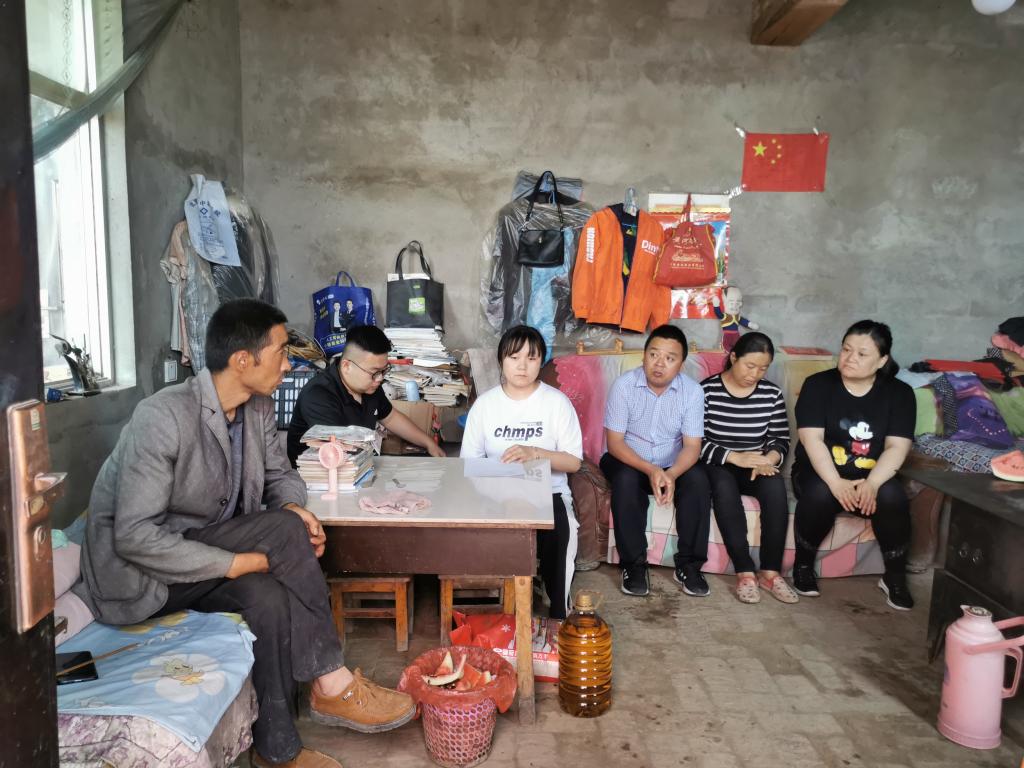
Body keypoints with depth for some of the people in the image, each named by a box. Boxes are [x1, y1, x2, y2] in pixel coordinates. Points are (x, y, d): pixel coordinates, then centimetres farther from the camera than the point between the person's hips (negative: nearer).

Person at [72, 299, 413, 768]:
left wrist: (294, 508, -14)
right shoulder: (163, 417, -27)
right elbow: (135, 536, -29)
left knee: (270, 594, -26)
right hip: (141, 570, -7)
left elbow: (278, 474, 10)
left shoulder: (258, 407, -4)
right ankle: (331, 685, -16)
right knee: (283, 531, -28)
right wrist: (235, 562, -29)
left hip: (202, 549, 7)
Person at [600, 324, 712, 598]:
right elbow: (614, 442, -17)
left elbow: (692, 446, -14)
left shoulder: (693, 391, -11)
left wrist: (672, 474, -35)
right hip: (629, 461, -2)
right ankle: (633, 564, -18)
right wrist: (650, 470, -33)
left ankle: (688, 565, -13)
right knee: (626, 480, -33)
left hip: (673, 464, 2)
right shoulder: (624, 385, -16)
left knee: (698, 480, -26)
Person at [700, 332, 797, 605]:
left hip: (756, 466, 3)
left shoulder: (772, 393, 3)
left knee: (775, 485, -30)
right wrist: (734, 457, -26)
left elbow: (781, 440, 4)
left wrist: (768, 460, -19)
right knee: (724, 486, -36)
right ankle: (745, 571, -32)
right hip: (717, 465, -3)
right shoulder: (707, 389, -9)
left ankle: (770, 571, -24)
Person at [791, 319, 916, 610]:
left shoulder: (899, 393, -1)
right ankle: (803, 565, -8)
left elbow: (897, 447, -10)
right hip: (820, 472, -1)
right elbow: (812, 439, -16)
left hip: (872, 477, 2)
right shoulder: (818, 384, -6)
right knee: (819, 494, -33)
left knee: (892, 496, -30)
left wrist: (871, 483, -28)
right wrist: (836, 482, -30)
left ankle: (895, 577, -6)